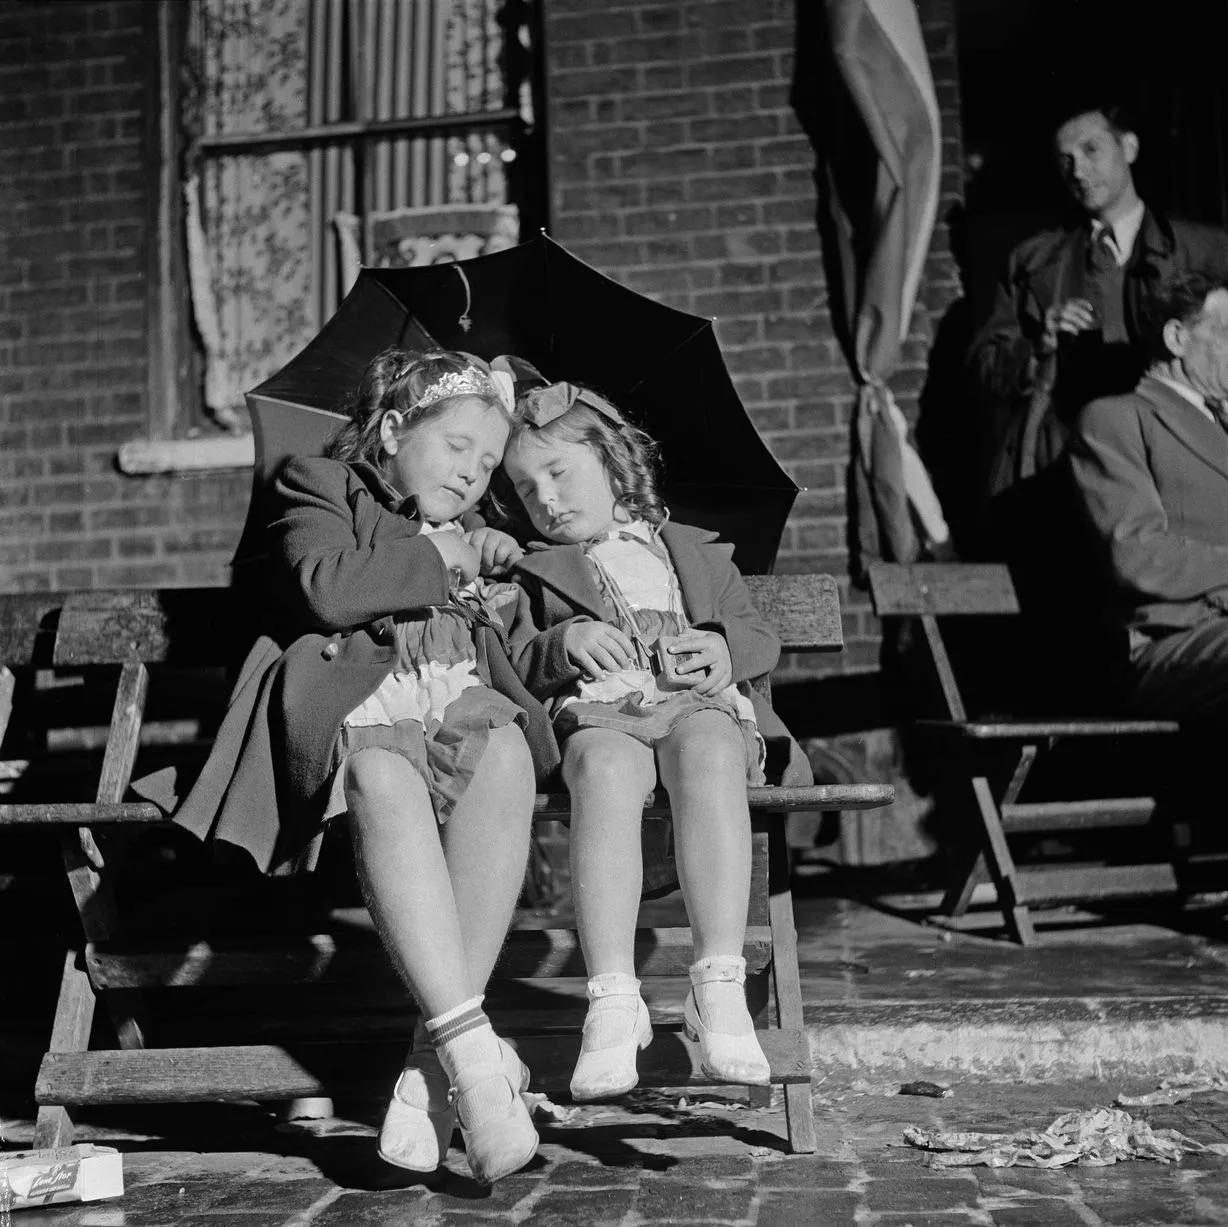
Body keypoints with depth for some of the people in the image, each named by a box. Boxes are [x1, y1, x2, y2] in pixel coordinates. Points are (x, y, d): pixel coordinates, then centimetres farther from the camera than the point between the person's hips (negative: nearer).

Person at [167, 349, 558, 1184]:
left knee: (505, 759, -34)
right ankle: (473, 1048, -46)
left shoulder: (479, 533, 36)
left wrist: (496, 599, 9)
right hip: (357, 695, -4)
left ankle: (437, 1058, -36)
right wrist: (442, 562, 4)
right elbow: (329, 588, -4)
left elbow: (518, 656, 28)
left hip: (466, 694, 4)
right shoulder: (321, 489, 20)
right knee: (384, 782, -40)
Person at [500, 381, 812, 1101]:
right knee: (604, 770, -39)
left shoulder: (699, 554, 30)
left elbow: (762, 640, 25)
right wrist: (563, 643, -6)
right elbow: (517, 668, 15)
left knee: (708, 753, -39)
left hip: (703, 706, 1)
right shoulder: (539, 574, 28)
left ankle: (720, 988, -43)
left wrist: (726, 649, 1)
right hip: (597, 715, 0)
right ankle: (613, 1002, -44)